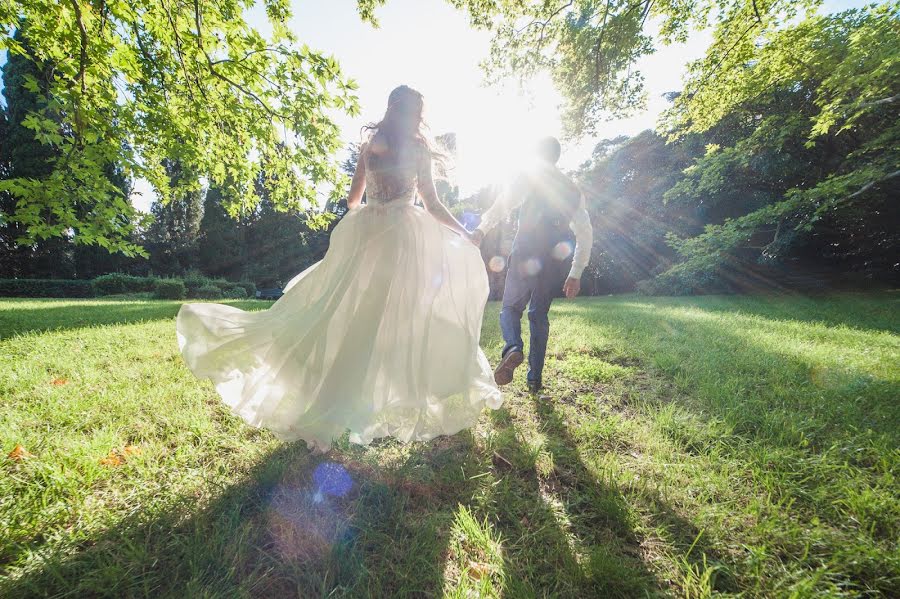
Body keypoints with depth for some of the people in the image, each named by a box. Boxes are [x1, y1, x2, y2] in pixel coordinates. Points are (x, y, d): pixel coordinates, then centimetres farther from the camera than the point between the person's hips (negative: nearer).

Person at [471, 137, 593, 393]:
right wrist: (576, 273, 18)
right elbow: (585, 234, 16)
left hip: (526, 255, -4)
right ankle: (535, 378, 16)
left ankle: (513, 348, -21)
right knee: (540, 315, 15)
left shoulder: (528, 177, 6)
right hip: (554, 260, 4)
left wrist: (481, 229, -26)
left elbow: (504, 204, -15)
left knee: (510, 308, 10)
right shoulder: (573, 189, 19)